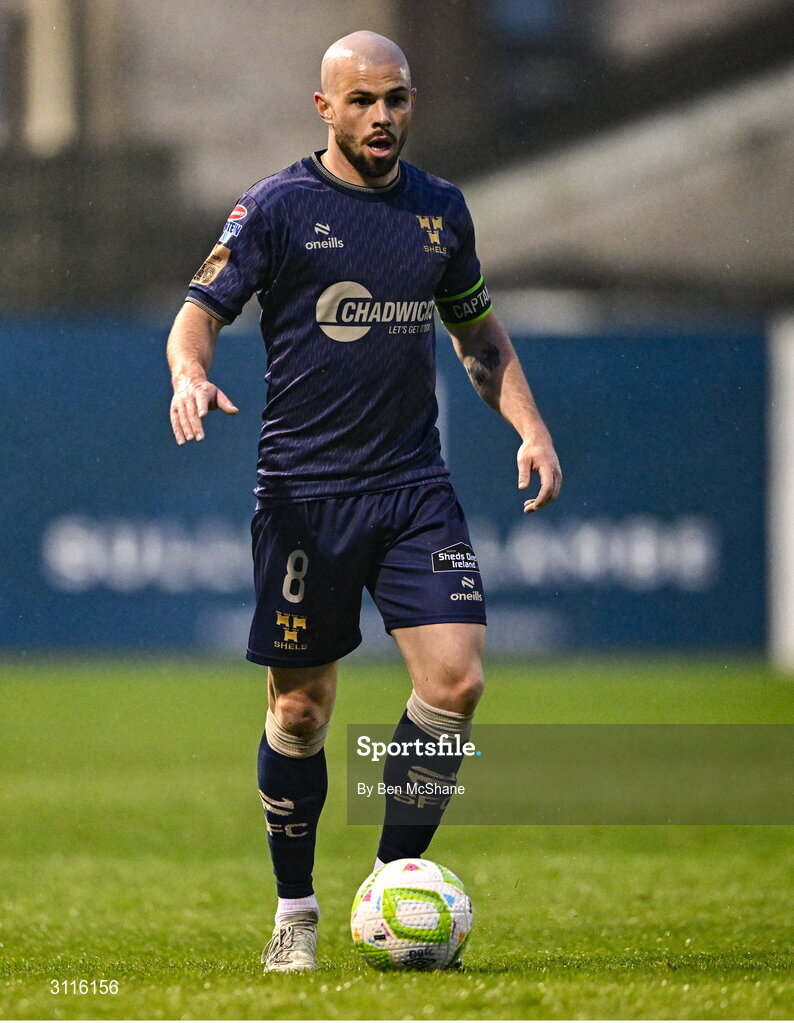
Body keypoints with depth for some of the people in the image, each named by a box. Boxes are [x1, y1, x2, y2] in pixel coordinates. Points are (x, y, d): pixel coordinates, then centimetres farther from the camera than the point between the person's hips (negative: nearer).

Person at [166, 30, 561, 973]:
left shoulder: (440, 210, 11)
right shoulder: (278, 207, -2)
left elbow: (479, 335, 22)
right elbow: (200, 312, -5)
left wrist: (530, 429, 10)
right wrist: (190, 376, -27)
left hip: (415, 486, 3)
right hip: (304, 493, -3)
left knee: (455, 677, -12)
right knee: (300, 707, 1)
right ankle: (295, 913, 16)